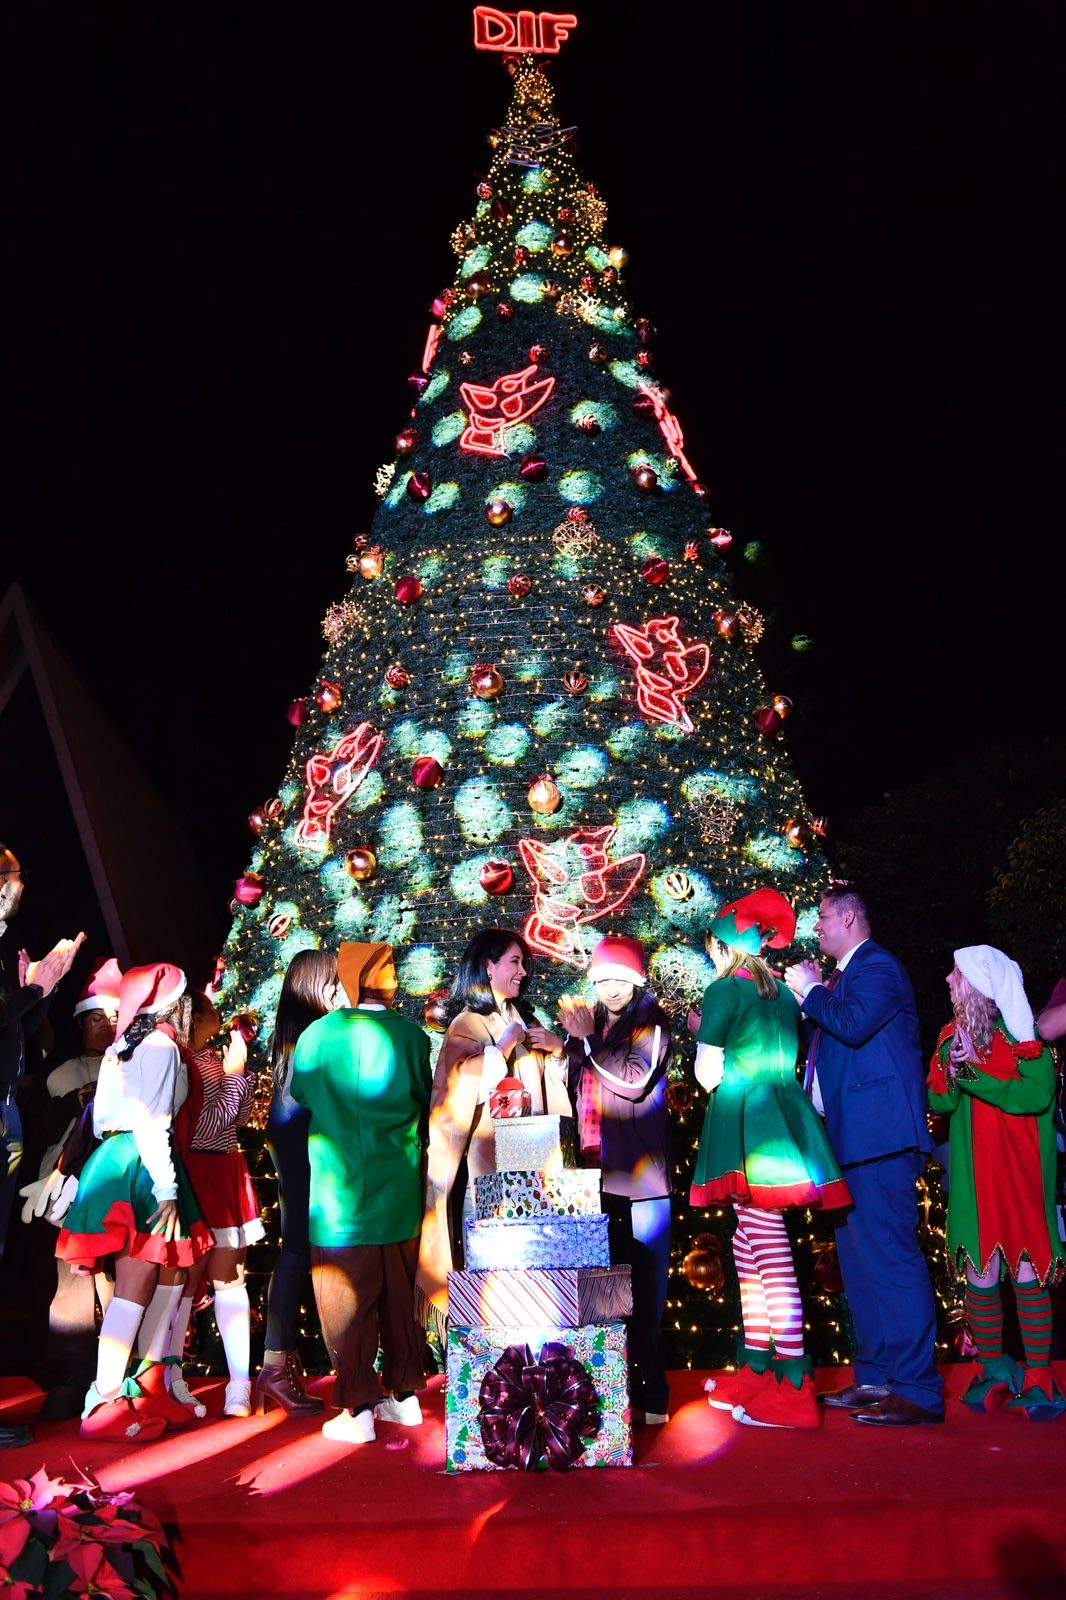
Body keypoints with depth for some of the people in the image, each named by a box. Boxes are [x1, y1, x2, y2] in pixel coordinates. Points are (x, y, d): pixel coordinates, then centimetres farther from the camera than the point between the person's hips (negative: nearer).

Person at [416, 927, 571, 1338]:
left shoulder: (523, 1017, 16)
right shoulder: (467, 1023, -3)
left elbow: (549, 1081, 23)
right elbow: (465, 1080, -17)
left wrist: (557, 1049, 6)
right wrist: (503, 1047, -13)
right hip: (486, 1157, -6)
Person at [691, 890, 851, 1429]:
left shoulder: (724, 990, -6)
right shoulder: (783, 994, 16)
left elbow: (708, 1074, -9)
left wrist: (702, 1037, 10)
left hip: (743, 1123, -8)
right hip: (784, 1118, 8)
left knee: (768, 1246, -10)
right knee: (750, 1245, 15)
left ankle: (793, 1389, -11)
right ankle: (756, 1370, 21)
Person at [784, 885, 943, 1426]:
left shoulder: (877, 966, -9)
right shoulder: (844, 975, 21)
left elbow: (853, 1025, -25)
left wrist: (810, 990, -11)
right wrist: (809, 994, 12)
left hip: (879, 1136, -11)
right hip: (852, 1138, 11)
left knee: (890, 1257, -12)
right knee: (860, 1260, 15)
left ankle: (919, 1390, -9)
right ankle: (875, 1377, 23)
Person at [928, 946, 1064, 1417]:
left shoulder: (1022, 1035, -4)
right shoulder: (953, 1035, 11)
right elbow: (938, 1100, 8)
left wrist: (976, 1071, -17)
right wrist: (951, 1074, -13)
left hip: (1021, 1170, -4)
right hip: (973, 1173, 4)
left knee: (1028, 1271, -4)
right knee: (979, 1273, 3)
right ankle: (993, 1372, 16)